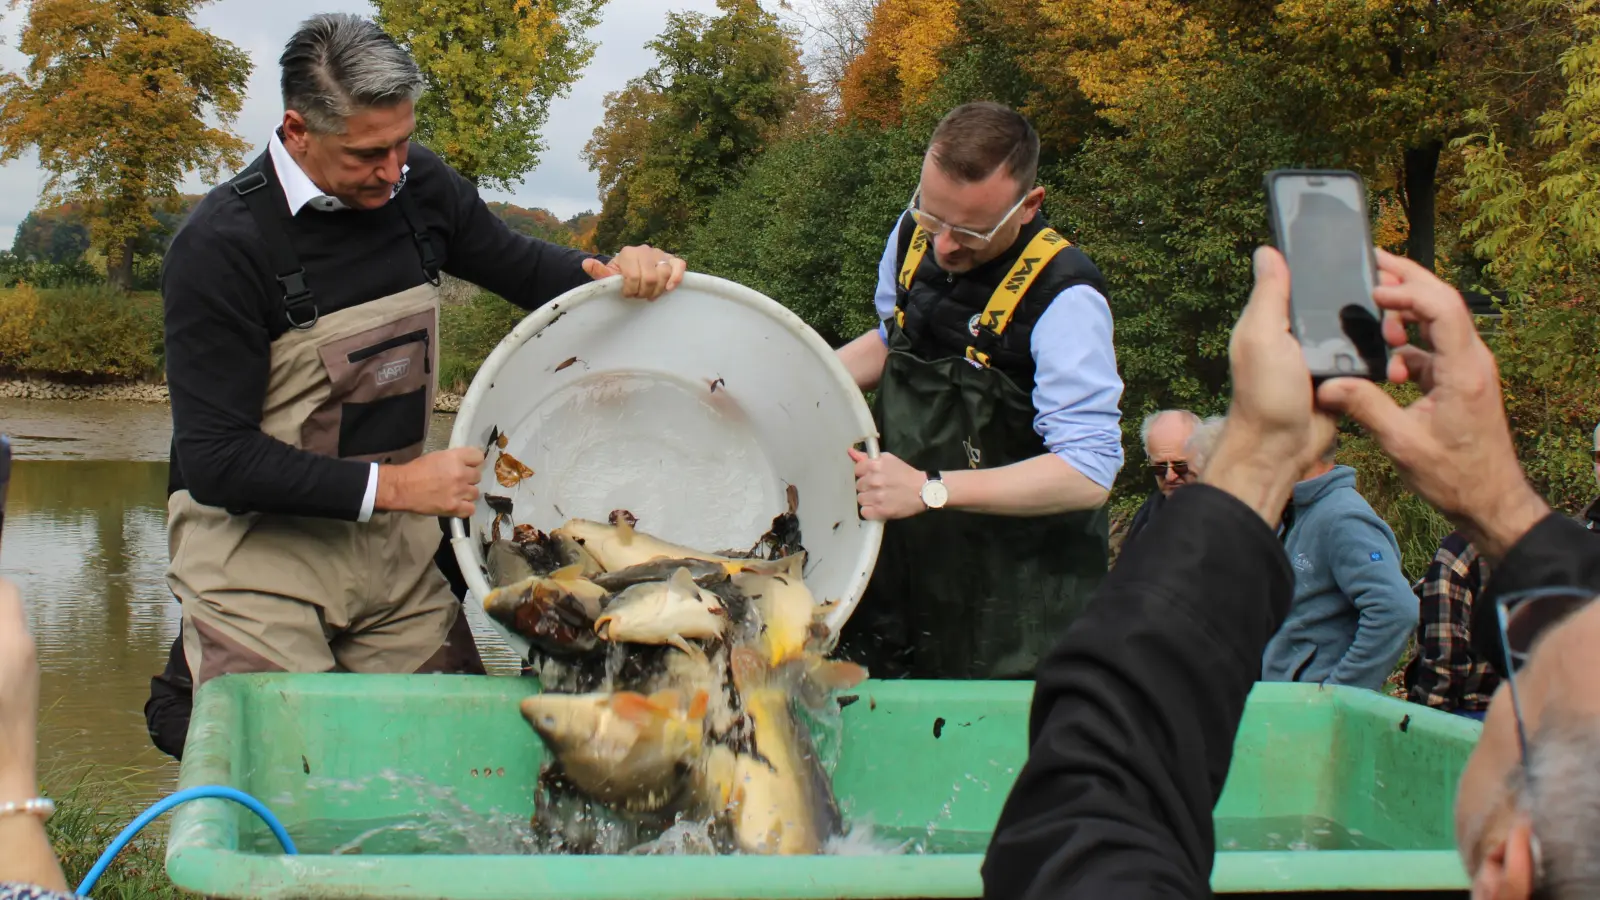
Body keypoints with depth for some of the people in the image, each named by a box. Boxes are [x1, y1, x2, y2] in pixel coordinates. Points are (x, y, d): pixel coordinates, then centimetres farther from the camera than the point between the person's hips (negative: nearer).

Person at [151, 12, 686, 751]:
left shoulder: (416, 186, -1)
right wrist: (393, 485, -22)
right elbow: (216, 461, -19)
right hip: (257, 562, -5)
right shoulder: (221, 247, -18)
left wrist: (616, 273, -8)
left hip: (394, 550, 6)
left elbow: (527, 269, 14)